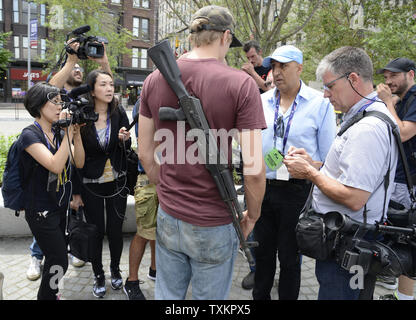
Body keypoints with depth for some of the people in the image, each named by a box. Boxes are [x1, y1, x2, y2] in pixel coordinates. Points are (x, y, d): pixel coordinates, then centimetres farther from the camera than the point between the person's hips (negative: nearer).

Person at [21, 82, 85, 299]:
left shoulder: (57, 133, 6)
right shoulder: (30, 135, -16)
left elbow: (79, 163, -1)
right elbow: (55, 166, -29)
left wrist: (76, 134, -11)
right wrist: (68, 133, -26)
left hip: (60, 206, 7)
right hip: (41, 211, -7)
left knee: (55, 258, 19)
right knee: (59, 262, -1)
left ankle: (47, 294, 39)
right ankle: (46, 296, 21)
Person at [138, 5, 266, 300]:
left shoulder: (154, 79, -1)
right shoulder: (240, 83, -14)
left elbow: (145, 154, 6)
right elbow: (253, 168, -18)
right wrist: (252, 215, 0)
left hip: (168, 217, 4)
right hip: (213, 225, -4)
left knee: (166, 295, 22)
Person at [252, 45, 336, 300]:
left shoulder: (320, 103, -4)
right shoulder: (262, 102, 6)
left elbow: (329, 157, -1)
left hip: (297, 191, -3)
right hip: (262, 188, 4)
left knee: (290, 255, 11)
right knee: (263, 250, 18)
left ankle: (287, 297, 32)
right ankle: (260, 296, 38)